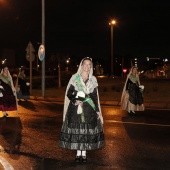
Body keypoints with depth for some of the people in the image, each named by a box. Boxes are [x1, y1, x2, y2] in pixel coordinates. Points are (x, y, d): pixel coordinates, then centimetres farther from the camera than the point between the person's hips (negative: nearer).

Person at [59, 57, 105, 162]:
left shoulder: (93, 79, 7)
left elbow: (95, 96, 10)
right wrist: (75, 100, -18)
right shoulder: (75, 78, 0)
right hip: (76, 109, -1)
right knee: (76, 129, 0)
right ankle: (78, 153, 14)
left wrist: (97, 110, 6)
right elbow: (68, 93, 0)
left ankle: (84, 153, 14)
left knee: (87, 130, 1)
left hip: (89, 110, 1)